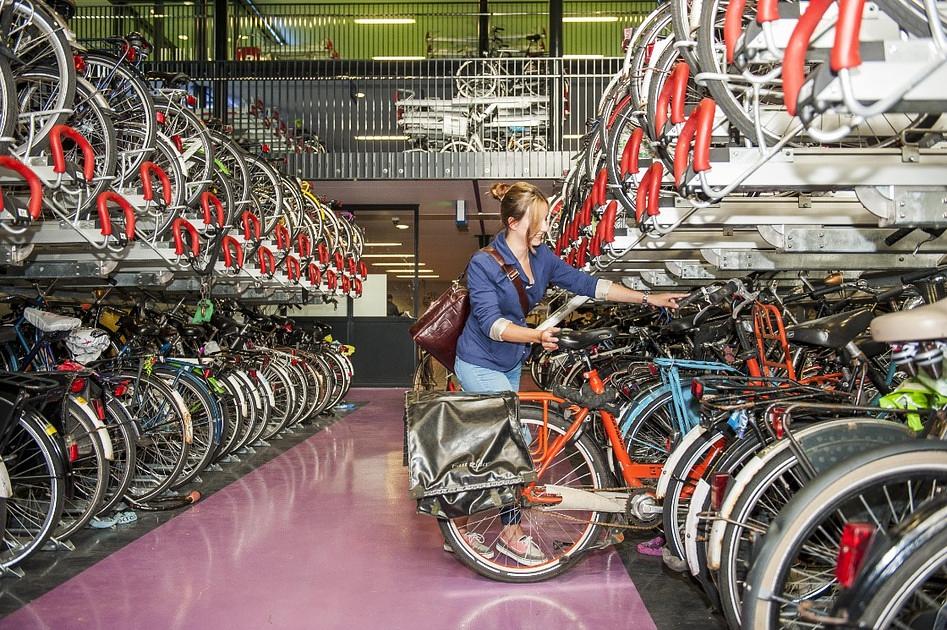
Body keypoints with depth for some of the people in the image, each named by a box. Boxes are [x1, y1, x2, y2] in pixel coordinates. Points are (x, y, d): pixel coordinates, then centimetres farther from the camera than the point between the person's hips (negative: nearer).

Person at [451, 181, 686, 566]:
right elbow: (492, 323, -29)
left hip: (509, 365, 7)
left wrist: (648, 299, -7)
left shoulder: (541, 256, -2)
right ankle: (511, 533, 6)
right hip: (480, 366, -7)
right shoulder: (483, 264, -22)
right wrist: (536, 336, -46)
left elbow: (585, 284, -3)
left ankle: (463, 527, 27)